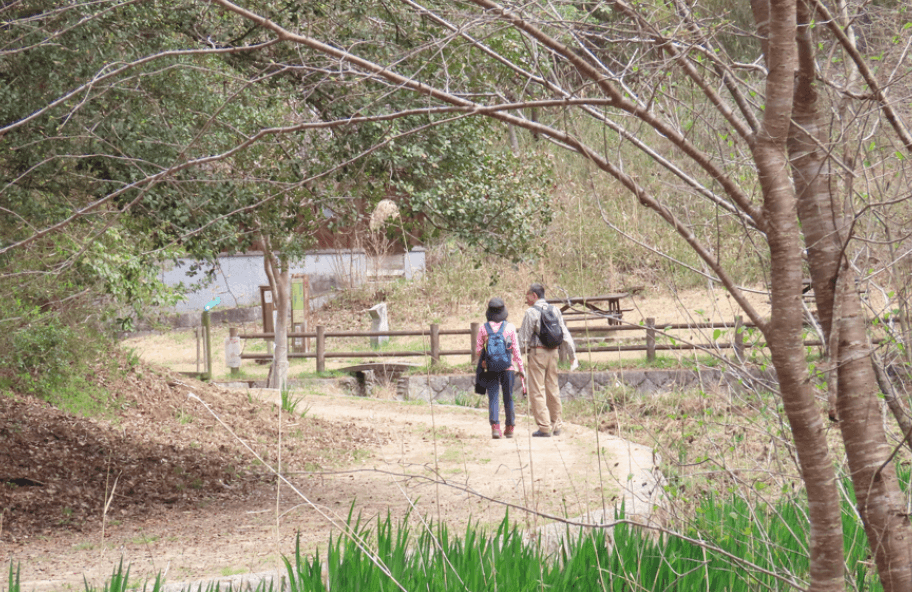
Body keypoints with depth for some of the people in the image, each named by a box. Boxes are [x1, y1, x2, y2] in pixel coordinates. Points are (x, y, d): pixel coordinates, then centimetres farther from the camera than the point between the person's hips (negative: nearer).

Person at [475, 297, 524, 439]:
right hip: (508, 368, 0)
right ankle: (509, 428, 19)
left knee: (493, 398, 0)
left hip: (490, 368, 0)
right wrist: (520, 368, 6)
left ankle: (495, 427, -15)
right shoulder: (510, 327, -2)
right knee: (508, 398, 12)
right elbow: (516, 349, -1)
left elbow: (478, 349, 1)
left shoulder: (484, 328, -2)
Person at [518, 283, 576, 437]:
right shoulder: (555, 310, 9)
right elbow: (565, 334, 9)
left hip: (537, 352, -6)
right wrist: (573, 355, 13)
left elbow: (524, 338, -8)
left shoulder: (531, 312, -8)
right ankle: (556, 426, 17)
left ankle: (545, 428, -6)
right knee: (553, 389, 13)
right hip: (553, 351, 6)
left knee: (537, 391, -2)